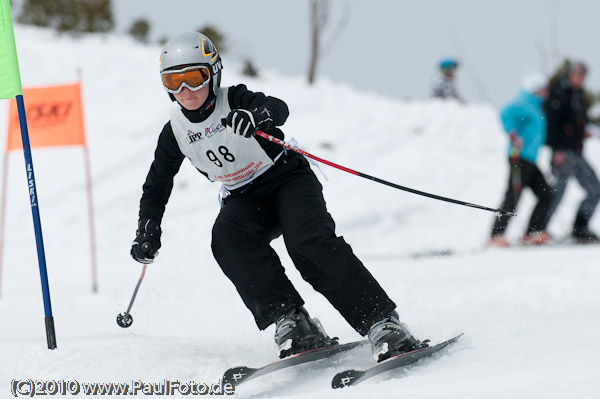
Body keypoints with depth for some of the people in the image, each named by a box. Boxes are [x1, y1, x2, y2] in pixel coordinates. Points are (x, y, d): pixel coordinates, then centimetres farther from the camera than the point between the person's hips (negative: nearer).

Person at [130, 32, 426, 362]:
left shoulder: (234, 101, -14)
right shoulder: (175, 132, -1)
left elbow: (278, 108, -35)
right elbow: (156, 188, 11)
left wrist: (257, 115, -58)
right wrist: (147, 232, -3)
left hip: (287, 177, -4)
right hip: (245, 199, 4)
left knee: (309, 241, -31)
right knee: (227, 236, -30)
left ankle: (383, 324, -37)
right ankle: (290, 320, -33)